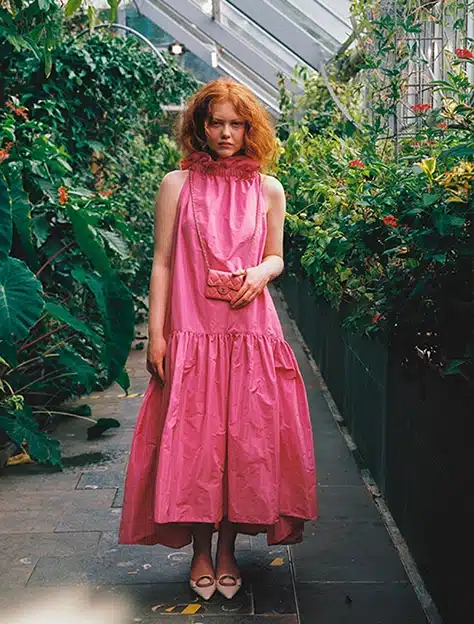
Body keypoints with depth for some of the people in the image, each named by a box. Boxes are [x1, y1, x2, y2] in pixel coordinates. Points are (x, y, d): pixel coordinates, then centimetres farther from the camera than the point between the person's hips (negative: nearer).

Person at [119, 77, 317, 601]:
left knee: (245, 439, 4)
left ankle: (228, 549, 22)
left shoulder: (268, 189, 7)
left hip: (251, 332, 2)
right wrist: (156, 333, -4)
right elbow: (162, 263, 1)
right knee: (192, 439, 1)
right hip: (191, 332, -1)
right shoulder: (177, 185, 3)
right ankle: (200, 552, 20)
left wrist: (259, 273, -10)